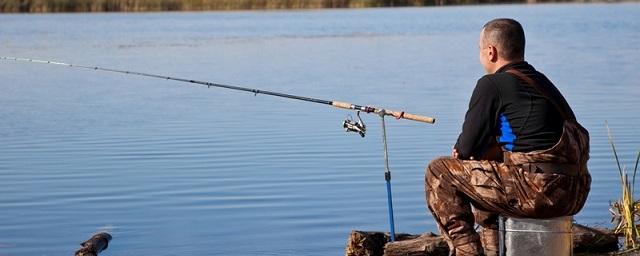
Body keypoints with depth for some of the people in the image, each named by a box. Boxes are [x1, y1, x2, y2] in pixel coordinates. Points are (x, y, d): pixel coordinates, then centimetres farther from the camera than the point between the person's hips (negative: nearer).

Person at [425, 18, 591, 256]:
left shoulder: (492, 85, -5)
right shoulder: (542, 81, 19)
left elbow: (467, 148, -3)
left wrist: (462, 149, 19)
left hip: (539, 191, -9)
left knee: (439, 172, 3)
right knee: (489, 173, 35)